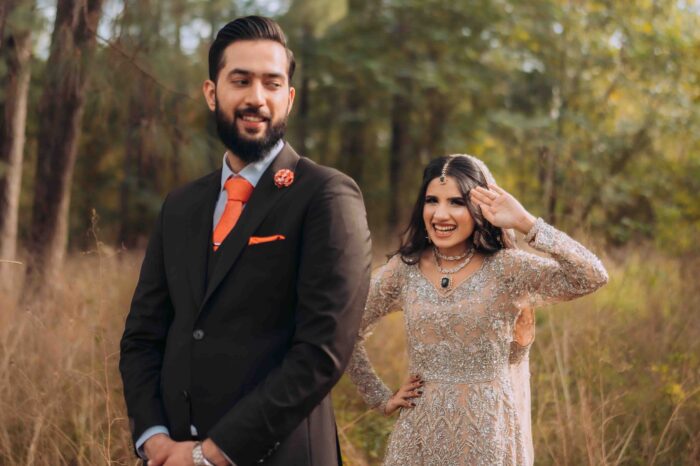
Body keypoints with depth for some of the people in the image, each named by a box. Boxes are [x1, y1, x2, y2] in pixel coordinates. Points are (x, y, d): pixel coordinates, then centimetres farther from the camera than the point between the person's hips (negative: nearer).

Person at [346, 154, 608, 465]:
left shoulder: (506, 268, -10)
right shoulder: (404, 269, -2)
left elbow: (593, 278, -24)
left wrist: (525, 223, -25)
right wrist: (381, 398, 5)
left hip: (488, 433, -2)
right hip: (422, 433, 2)